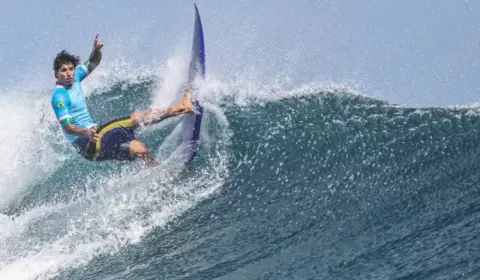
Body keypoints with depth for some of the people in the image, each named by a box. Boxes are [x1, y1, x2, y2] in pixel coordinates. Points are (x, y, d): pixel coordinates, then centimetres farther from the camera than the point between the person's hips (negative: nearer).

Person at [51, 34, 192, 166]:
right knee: (139, 149, -23)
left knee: (137, 118, 14)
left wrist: (96, 50, -5)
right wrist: (85, 132, -44)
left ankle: (180, 108, 21)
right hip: (89, 145, -10)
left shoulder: (74, 78, 7)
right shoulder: (59, 97, -18)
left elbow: (93, 63, 18)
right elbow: (67, 126, -25)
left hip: (95, 131, 10)